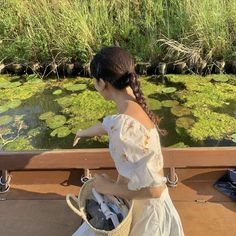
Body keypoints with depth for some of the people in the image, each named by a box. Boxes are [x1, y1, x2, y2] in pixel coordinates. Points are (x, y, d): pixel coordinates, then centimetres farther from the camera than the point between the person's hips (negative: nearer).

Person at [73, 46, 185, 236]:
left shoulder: (126, 126, -35)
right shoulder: (134, 105, -6)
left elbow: (153, 188, -32)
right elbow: (109, 124, 16)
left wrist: (109, 188, -17)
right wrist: (84, 132, 35)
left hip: (143, 205, -7)